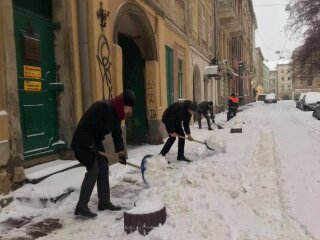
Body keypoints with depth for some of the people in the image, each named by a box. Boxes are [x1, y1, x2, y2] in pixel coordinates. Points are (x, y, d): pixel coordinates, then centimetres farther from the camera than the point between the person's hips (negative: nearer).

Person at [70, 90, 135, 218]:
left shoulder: (116, 113, 1)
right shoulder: (102, 107, -27)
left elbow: (117, 134, 6)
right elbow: (85, 126, -29)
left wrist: (120, 152, -4)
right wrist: (91, 145, -23)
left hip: (95, 141, 10)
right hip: (83, 142, -9)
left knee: (104, 168, 8)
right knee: (93, 170, -14)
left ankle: (104, 202, 19)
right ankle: (81, 206, -6)